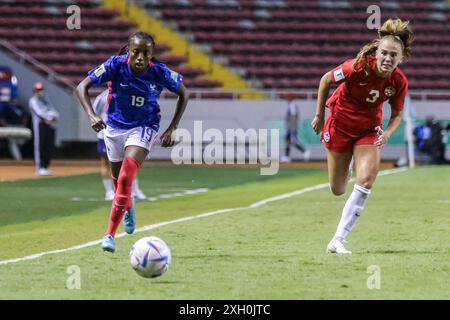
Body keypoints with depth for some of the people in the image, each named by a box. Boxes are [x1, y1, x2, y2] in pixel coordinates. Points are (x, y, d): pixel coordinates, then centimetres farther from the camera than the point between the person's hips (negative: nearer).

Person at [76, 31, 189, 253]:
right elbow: (82, 87, -15)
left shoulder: (160, 72, -20)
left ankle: (110, 234, -17)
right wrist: (91, 115, -31)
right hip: (115, 126, 2)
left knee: (125, 179, -22)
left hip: (143, 128, -2)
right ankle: (128, 209, 53)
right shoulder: (115, 65, -20)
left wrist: (172, 129, -5)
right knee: (118, 178, 17)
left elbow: (183, 93, -2)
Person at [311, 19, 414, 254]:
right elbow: (325, 80, -12)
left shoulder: (399, 82, -17)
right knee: (338, 190, 4)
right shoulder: (359, 67, -28)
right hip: (340, 124, -2)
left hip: (369, 129, 2)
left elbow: (397, 114, 0)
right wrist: (319, 116, -6)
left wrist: (388, 133, -21)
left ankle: (338, 240, -12)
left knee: (366, 180, -19)